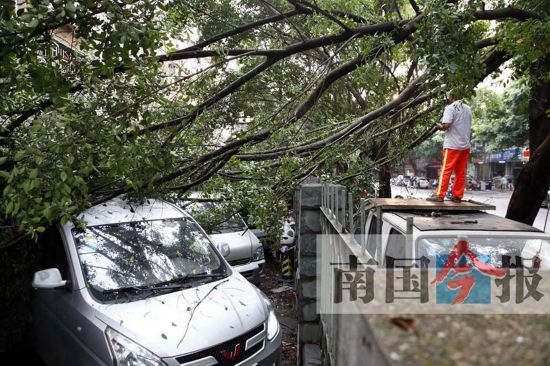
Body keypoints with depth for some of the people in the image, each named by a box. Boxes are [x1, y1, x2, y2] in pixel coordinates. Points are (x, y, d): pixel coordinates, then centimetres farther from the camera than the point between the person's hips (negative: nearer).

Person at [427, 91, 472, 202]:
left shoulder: (450, 108, -9)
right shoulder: (467, 109, 14)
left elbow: (446, 125, -20)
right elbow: (469, 126, 21)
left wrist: (439, 126, 0)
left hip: (452, 145, -7)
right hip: (465, 145, 7)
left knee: (445, 170, -5)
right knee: (461, 172, 7)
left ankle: (439, 195, -6)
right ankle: (457, 196, 10)